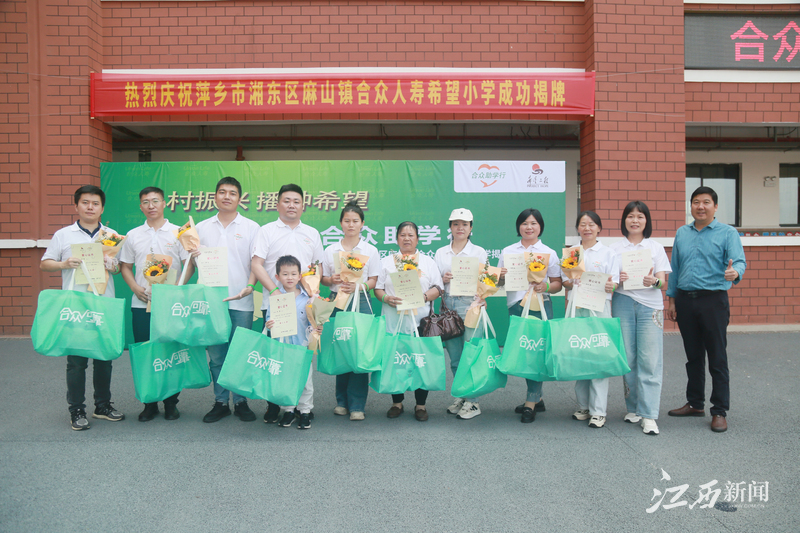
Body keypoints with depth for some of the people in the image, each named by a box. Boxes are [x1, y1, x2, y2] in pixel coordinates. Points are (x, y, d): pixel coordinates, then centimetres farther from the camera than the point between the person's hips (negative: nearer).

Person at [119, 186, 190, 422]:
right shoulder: (133, 235, 11)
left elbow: (189, 263, 0)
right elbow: (125, 266, 14)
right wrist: (136, 288, -3)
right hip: (141, 304, 2)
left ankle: (171, 403, 14)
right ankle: (149, 403, 17)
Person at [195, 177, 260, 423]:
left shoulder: (251, 228, 4)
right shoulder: (202, 228, 12)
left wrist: (250, 286, -16)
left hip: (241, 302, -2)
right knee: (216, 354, 6)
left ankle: (241, 401, 15)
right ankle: (220, 402, 17)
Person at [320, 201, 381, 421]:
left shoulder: (370, 250, 7)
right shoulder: (330, 250, 12)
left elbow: (373, 280, 4)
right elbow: (324, 279, 13)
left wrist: (357, 286, -14)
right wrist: (333, 280, -9)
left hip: (360, 301, -2)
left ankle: (357, 405, 1)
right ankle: (342, 401, 16)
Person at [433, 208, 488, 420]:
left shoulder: (479, 252, 7)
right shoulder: (440, 253, 15)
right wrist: (443, 279, -7)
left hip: (470, 305, -3)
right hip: (448, 305, 3)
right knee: (454, 357, 8)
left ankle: (473, 402, 3)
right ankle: (460, 397, 20)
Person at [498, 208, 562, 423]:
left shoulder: (549, 253, 5)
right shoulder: (507, 251, 12)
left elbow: (558, 284, 3)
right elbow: (499, 282, 14)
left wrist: (546, 286, -18)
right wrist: (500, 276, -8)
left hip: (539, 306, -3)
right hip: (515, 306, 4)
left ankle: (530, 404, 0)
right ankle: (537, 398, 23)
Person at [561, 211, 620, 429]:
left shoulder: (609, 253, 7)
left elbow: (614, 283, 3)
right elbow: (565, 281, 12)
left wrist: (610, 286, -20)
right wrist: (573, 282, -10)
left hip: (599, 307, -3)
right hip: (576, 308, 3)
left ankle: (598, 411, -1)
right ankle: (583, 406, 17)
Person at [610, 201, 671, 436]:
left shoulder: (656, 248, 9)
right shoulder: (614, 248, 10)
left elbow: (663, 282, 3)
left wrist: (654, 281, -20)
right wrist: (617, 279, -13)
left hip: (650, 305, -1)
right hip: (623, 304, 1)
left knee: (650, 361, -7)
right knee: (628, 358, 1)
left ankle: (649, 415, -4)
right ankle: (633, 408, 16)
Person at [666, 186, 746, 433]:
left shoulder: (727, 233, -1)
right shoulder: (682, 233, 12)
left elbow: (739, 261, -14)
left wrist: (734, 272, -38)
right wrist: (672, 300, 11)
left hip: (713, 301, -4)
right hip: (685, 300, 5)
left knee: (717, 359, -1)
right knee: (693, 356, 14)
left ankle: (720, 411, 8)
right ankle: (695, 403, 26)